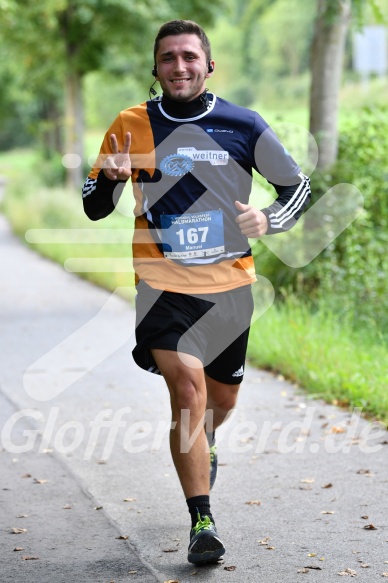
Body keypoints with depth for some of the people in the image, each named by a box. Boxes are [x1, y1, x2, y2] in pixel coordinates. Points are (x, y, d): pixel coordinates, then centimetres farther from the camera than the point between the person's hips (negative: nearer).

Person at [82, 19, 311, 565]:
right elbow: (94, 208, 4)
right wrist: (112, 177, -18)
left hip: (229, 281, 2)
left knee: (222, 398, 15)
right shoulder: (132, 125, -2)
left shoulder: (243, 125, -2)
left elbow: (298, 186, 6)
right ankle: (201, 521, -9)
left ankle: (202, 446, 52)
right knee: (187, 388, -18)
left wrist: (268, 220, -14)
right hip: (163, 281, -2)